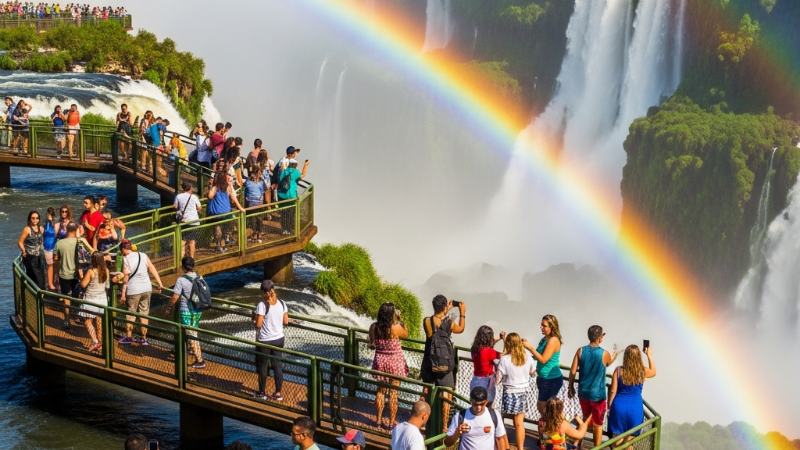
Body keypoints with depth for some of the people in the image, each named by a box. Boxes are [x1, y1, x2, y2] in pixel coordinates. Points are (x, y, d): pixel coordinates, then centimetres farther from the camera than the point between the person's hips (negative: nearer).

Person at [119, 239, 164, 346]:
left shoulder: (126, 259, -9)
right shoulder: (143, 256, 6)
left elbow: (125, 277, -11)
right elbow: (153, 270, 5)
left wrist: (123, 294, -8)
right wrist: (160, 284, 9)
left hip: (133, 290, -5)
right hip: (147, 289, 5)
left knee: (131, 314, 10)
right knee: (144, 314, 12)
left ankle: (128, 337, 21)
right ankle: (144, 339, 17)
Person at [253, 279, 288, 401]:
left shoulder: (262, 305, -19)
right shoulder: (282, 303, -4)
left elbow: (258, 325, -18)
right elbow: (286, 321, 2)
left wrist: (254, 318, 0)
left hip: (264, 341, -4)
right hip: (278, 339, 4)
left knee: (263, 366, 12)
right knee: (277, 365, 13)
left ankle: (262, 392, 25)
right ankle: (278, 393, 18)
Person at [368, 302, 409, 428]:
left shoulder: (374, 327, -11)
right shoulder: (396, 327, -22)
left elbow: (371, 345, -1)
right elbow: (406, 334, 0)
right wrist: (399, 320, 6)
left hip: (380, 361, 4)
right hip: (395, 362, -4)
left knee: (380, 390, 19)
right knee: (393, 393, 7)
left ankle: (378, 419, 26)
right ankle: (391, 422, 13)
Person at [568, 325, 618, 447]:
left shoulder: (581, 351, -7)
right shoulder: (605, 354, -13)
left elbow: (573, 372, -4)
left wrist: (571, 387, 10)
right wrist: (615, 354, 33)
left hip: (583, 393, 4)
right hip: (598, 395, -4)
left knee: (586, 420, 25)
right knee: (597, 424, 10)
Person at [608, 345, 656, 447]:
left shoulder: (618, 371, -12)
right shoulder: (643, 371, -7)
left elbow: (613, 391, -8)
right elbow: (653, 372, 18)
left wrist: (609, 406, 5)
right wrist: (649, 355, 27)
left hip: (619, 406, -1)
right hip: (635, 408, 1)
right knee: (629, 441, 11)